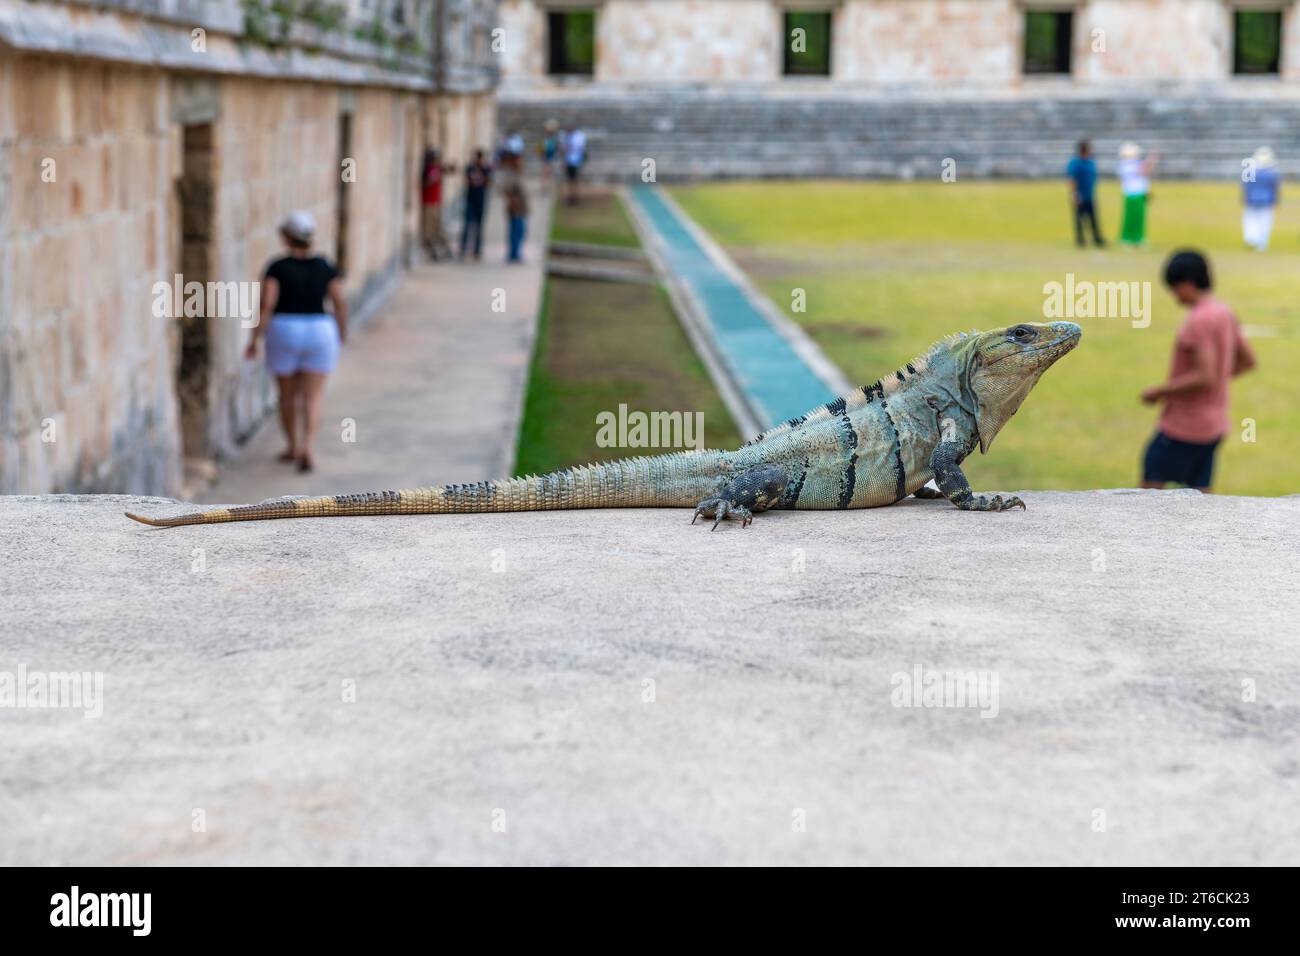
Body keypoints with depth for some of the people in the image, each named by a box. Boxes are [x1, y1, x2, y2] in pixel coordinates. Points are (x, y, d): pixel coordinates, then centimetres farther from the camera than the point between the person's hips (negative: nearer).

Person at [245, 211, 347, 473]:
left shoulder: (277, 268, -8)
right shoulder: (325, 267, -2)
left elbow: (266, 305, -14)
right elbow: (340, 302, -2)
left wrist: (254, 339, -7)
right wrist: (342, 333, 13)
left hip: (283, 334, -1)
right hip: (319, 333, 1)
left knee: (288, 394, 18)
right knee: (313, 397, 2)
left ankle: (293, 447, 28)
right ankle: (307, 449, -16)